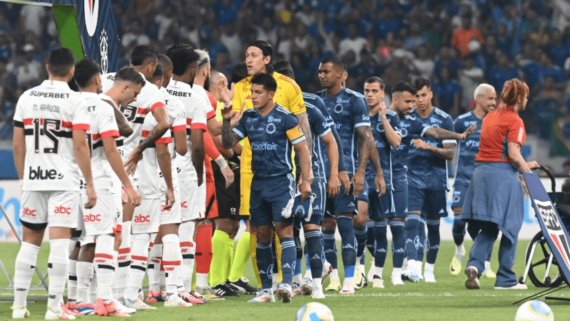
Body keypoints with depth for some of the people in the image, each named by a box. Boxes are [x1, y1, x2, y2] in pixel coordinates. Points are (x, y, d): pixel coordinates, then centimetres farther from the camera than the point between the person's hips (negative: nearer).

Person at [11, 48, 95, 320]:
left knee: (30, 240, 13)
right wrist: (90, 184, -6)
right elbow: (80, 146, -10)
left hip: (33, 178, 4)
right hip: (64, 180, -4)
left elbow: (18, 145, 8)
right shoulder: (74, 101, -6)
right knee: (59, 241, -5)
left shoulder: (27, 98, 6)